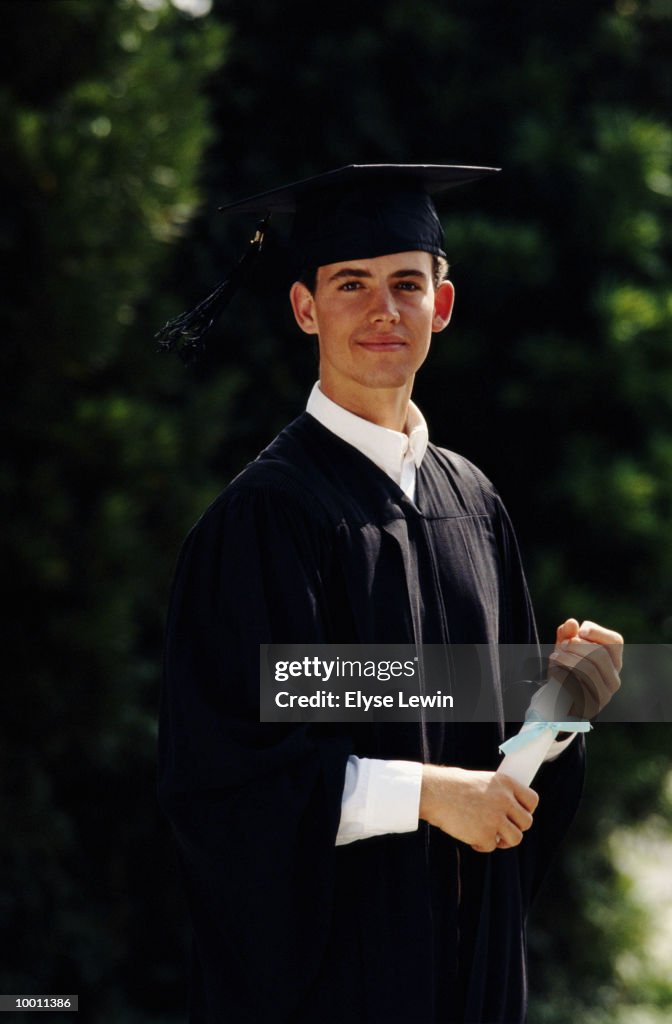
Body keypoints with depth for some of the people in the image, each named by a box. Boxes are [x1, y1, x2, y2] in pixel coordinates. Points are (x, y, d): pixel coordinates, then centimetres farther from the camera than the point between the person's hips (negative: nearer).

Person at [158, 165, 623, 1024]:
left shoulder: (472, 503, 7)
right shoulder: (266, 515, -12)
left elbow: (501, 735, 13)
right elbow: (218, 764, -18)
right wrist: (422, 791, -21)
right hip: (326, 953, -6)